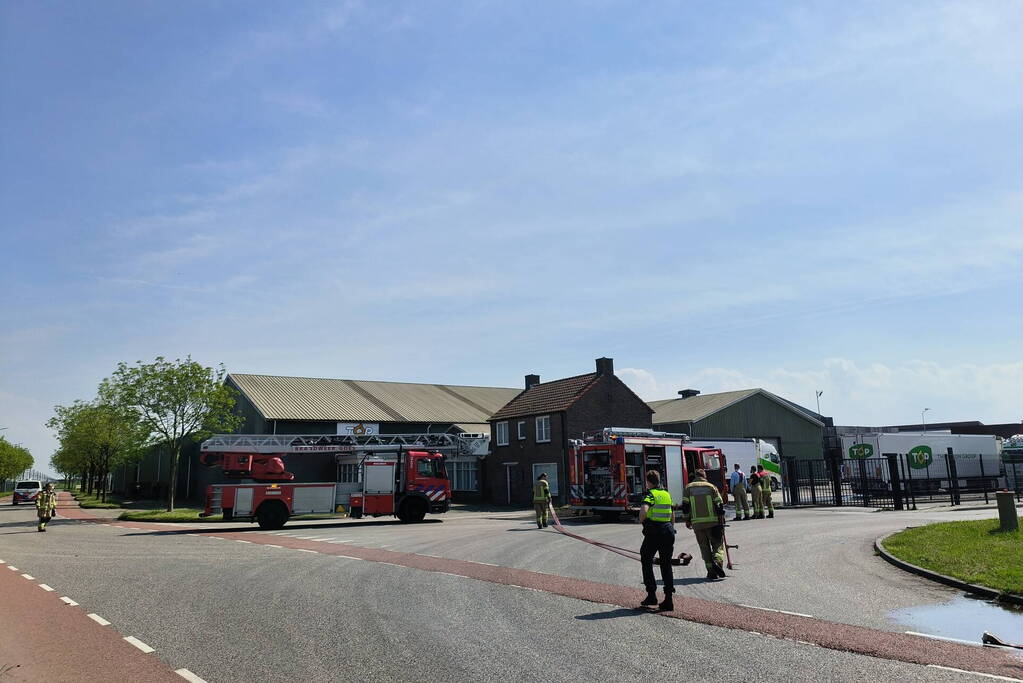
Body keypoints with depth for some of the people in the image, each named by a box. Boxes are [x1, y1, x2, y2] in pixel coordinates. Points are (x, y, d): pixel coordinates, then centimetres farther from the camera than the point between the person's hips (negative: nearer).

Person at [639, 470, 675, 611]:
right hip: (667, 530, 5)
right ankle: (668, 599, 2)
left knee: (646, 562, 12)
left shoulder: (649, 494, -8)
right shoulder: (667, 494, 12)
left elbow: (643, 510, -27)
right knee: (666, 565, 9)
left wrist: (641, 520, -7)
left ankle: (651, 594, 7)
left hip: (653, 532, -5)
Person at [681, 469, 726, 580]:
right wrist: (722, 520, 10)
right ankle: (717, 562, -19)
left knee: (704, 547, 8)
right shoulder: (711, 486, 5)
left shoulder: (688, 488, 7)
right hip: (712, 521, -1)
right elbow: (719, 505, 2)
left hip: (697, 523, 1)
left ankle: (711, 572, 3)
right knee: (717, 544, 7)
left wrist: (687, 520, 11)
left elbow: (685, 506, 3)